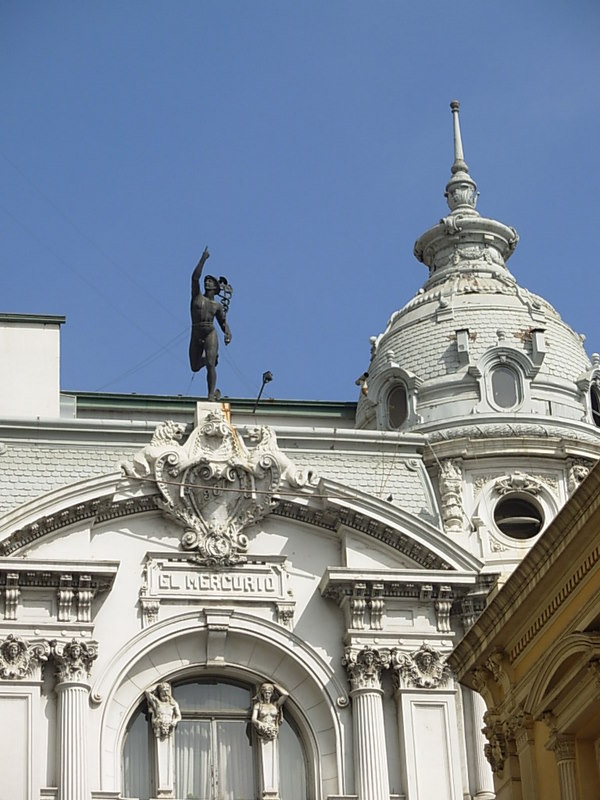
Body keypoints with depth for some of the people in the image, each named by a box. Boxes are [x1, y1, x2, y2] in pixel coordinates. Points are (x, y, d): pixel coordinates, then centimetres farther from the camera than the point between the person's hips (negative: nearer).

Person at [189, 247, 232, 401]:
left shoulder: (217, 306, 12)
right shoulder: (197, 296, 11)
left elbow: (223, 322, 17)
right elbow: (195, 277, 1)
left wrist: (228, 334, -4)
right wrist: (203, 258, -3)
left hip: (210, 334, -2)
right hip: (196, 335, 2)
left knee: (210, 366, -18)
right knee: (195, 367, 11)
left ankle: (211, 394, -18)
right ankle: (212, 358, 43)